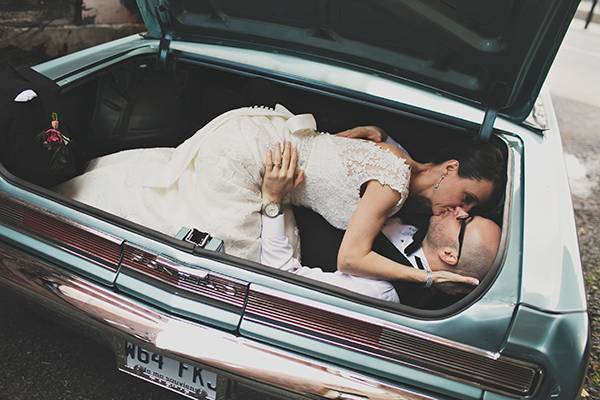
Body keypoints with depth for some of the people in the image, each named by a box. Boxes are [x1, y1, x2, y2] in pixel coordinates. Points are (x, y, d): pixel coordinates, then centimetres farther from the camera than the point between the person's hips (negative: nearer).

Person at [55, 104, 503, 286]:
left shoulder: (400, 157, 3)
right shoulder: (396, 183, -23)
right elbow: (351, 258, -25)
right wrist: (427, 276, -22)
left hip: (264, 131, 8)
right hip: (244, 154, -8)